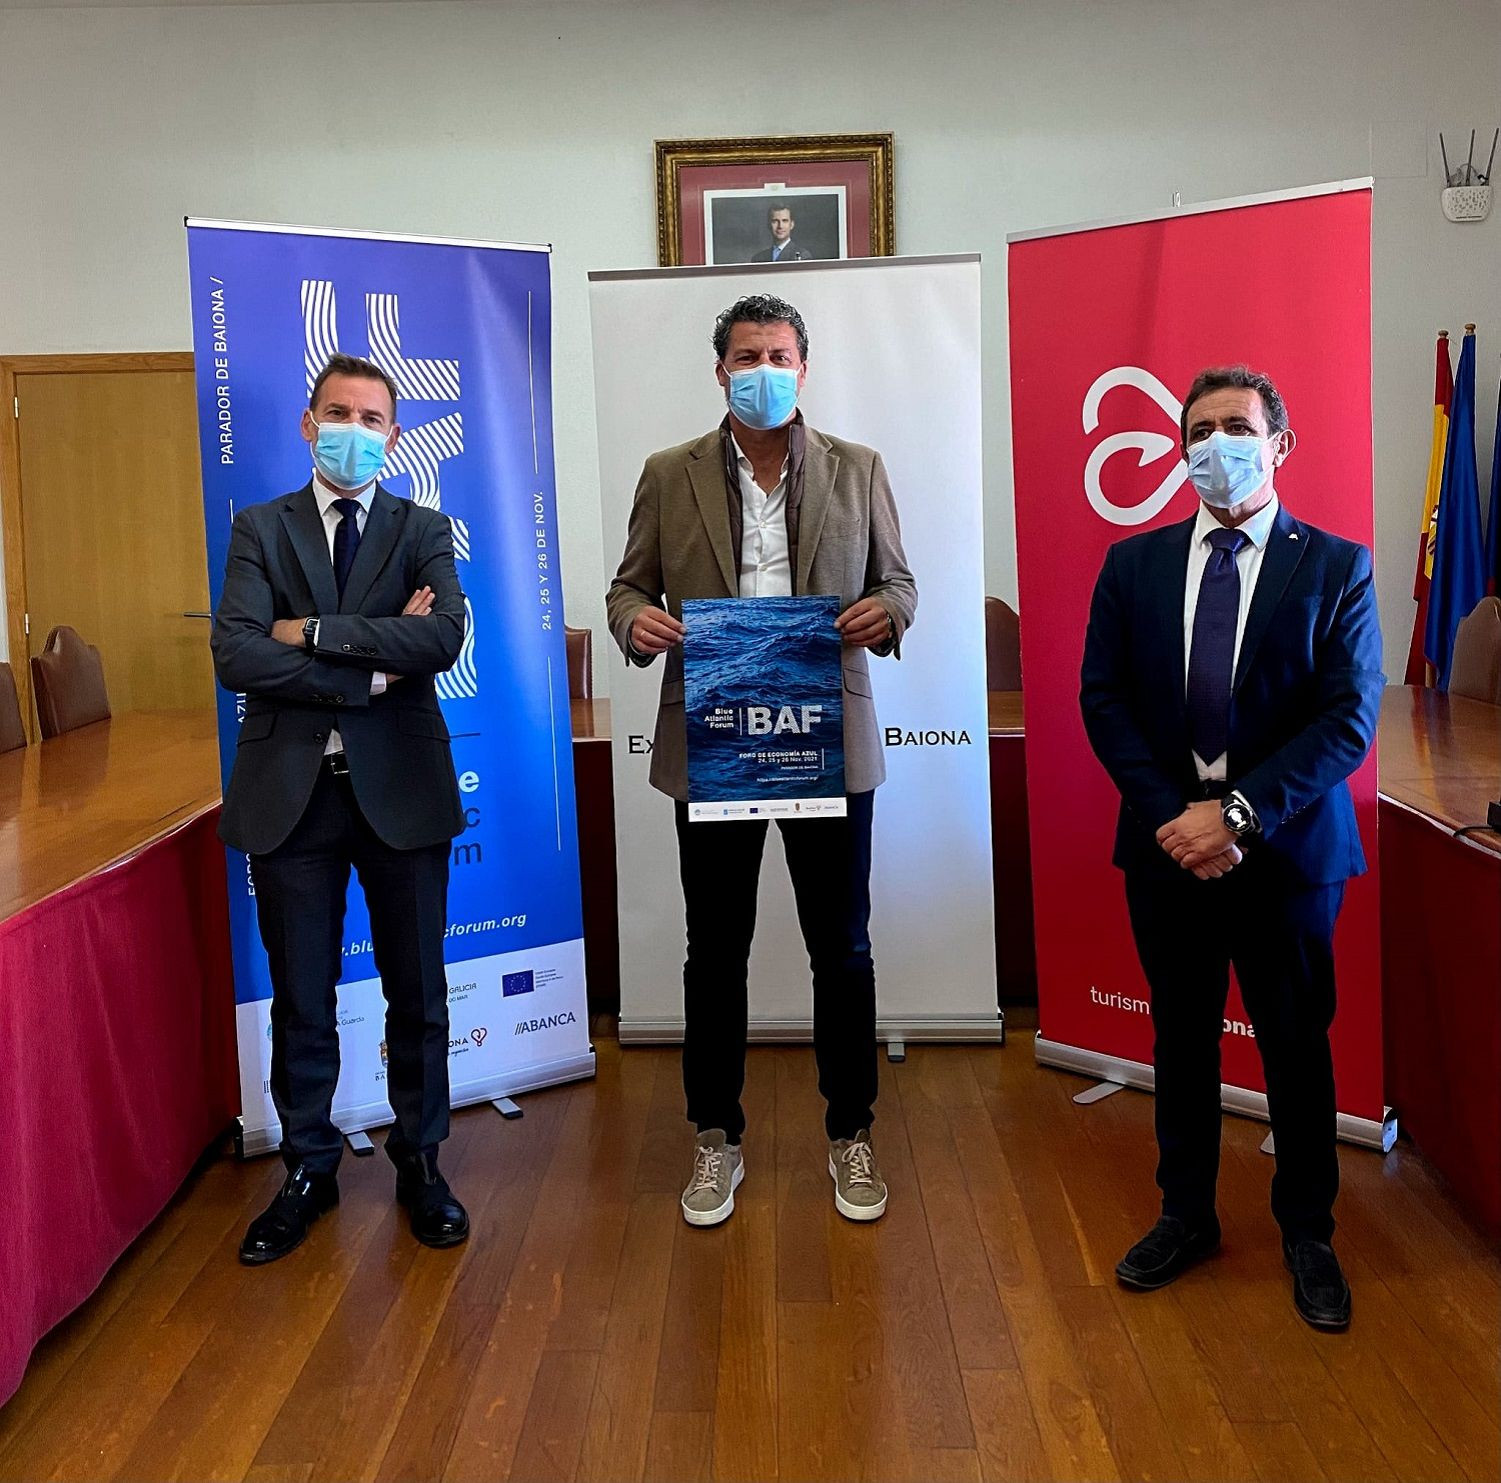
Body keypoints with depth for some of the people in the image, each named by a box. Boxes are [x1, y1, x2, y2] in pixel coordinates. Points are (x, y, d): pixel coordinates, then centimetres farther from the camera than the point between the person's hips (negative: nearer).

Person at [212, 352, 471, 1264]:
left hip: (401, 785, 0)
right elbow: (236, 657, -10)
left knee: (417, 990, 9)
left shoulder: (424, 531, 5)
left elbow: (443, 640, -14)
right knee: (302, 998, 11)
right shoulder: (260, 529, 6)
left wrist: (314, 632, -13)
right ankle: (309, 1170, 28)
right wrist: (373, 667, -13)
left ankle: (421, 1163, 26)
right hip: (291, 789, 1)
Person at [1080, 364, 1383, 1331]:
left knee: (1298, 1044, 11)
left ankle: (1308, 1234, 30)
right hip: (1168, 845, 2)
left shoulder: (1336, 566, -3)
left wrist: (1241, 813, -19)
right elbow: (1104, 698, 0)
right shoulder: (1134, 564, 5)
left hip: (1287, 848, -2)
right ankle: (1187, 1216, 33)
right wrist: (1171, 815, -12)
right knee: (1182, 1036, 15)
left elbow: (1351, 717, -10)